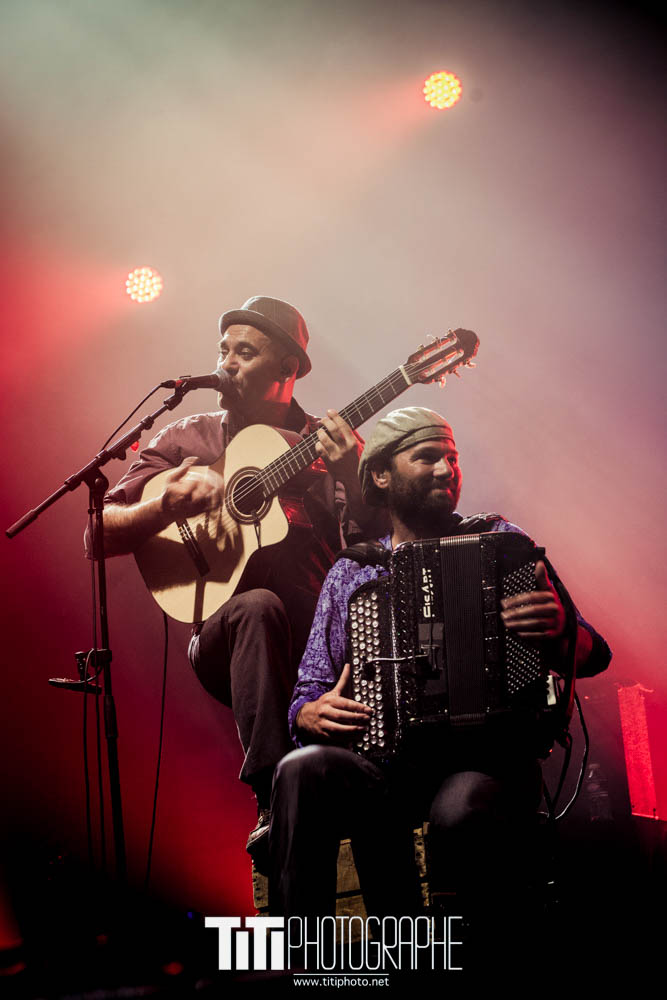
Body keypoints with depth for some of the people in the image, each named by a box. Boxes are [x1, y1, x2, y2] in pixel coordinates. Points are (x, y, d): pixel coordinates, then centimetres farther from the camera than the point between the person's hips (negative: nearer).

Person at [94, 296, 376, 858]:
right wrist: (163, 509, -17)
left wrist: (352, 476, -20)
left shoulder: (331, 444, 8)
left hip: (322, 643, 1)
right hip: (225, 644, -1)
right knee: (258, 607, -34)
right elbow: (99, 534, 3)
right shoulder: (186, 440, 9)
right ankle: (274, 806, -29)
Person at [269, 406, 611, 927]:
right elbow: (309, 692, 18)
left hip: (489, 757, -2)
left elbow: (594, 654, 7)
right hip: (387, 761, 2)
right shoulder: (351, 573, 16)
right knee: (302, 771, -29)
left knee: (462, 813, -36)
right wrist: (310, 714, -7)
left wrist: (561, 630, -17)